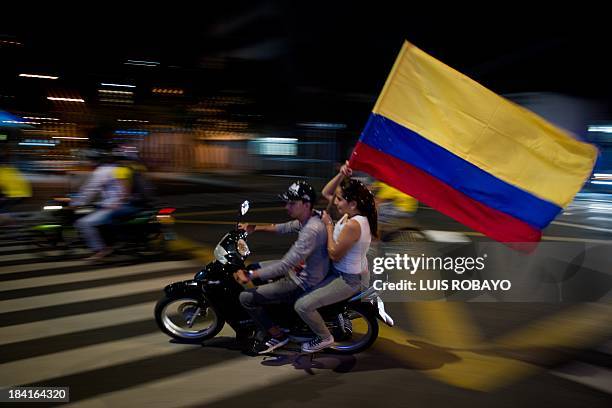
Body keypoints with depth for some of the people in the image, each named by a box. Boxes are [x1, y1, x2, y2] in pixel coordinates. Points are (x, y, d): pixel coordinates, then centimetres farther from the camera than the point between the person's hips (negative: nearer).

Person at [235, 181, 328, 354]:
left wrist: (250, 276, -27)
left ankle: (277, 335, 6)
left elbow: (285, 265, -33)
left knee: (246, 297, -10)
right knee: (255, 268, 21)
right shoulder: (307, 219, -2)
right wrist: (256, 228, 11)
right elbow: (286, 227, 18)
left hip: (303, 282, -10)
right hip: (299, 267, 10)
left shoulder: (312, 230, -32)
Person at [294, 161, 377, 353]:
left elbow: (334, 255, -24)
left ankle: (324, 338, 9)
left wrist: (329, 226, -17)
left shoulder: (353, 225, -31)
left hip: (348, 280, -10)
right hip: (344, 272, 10)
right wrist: (341, 175, -11)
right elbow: (326, 193, 5)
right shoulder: (353, 213, -3)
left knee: (302, 305, -16)